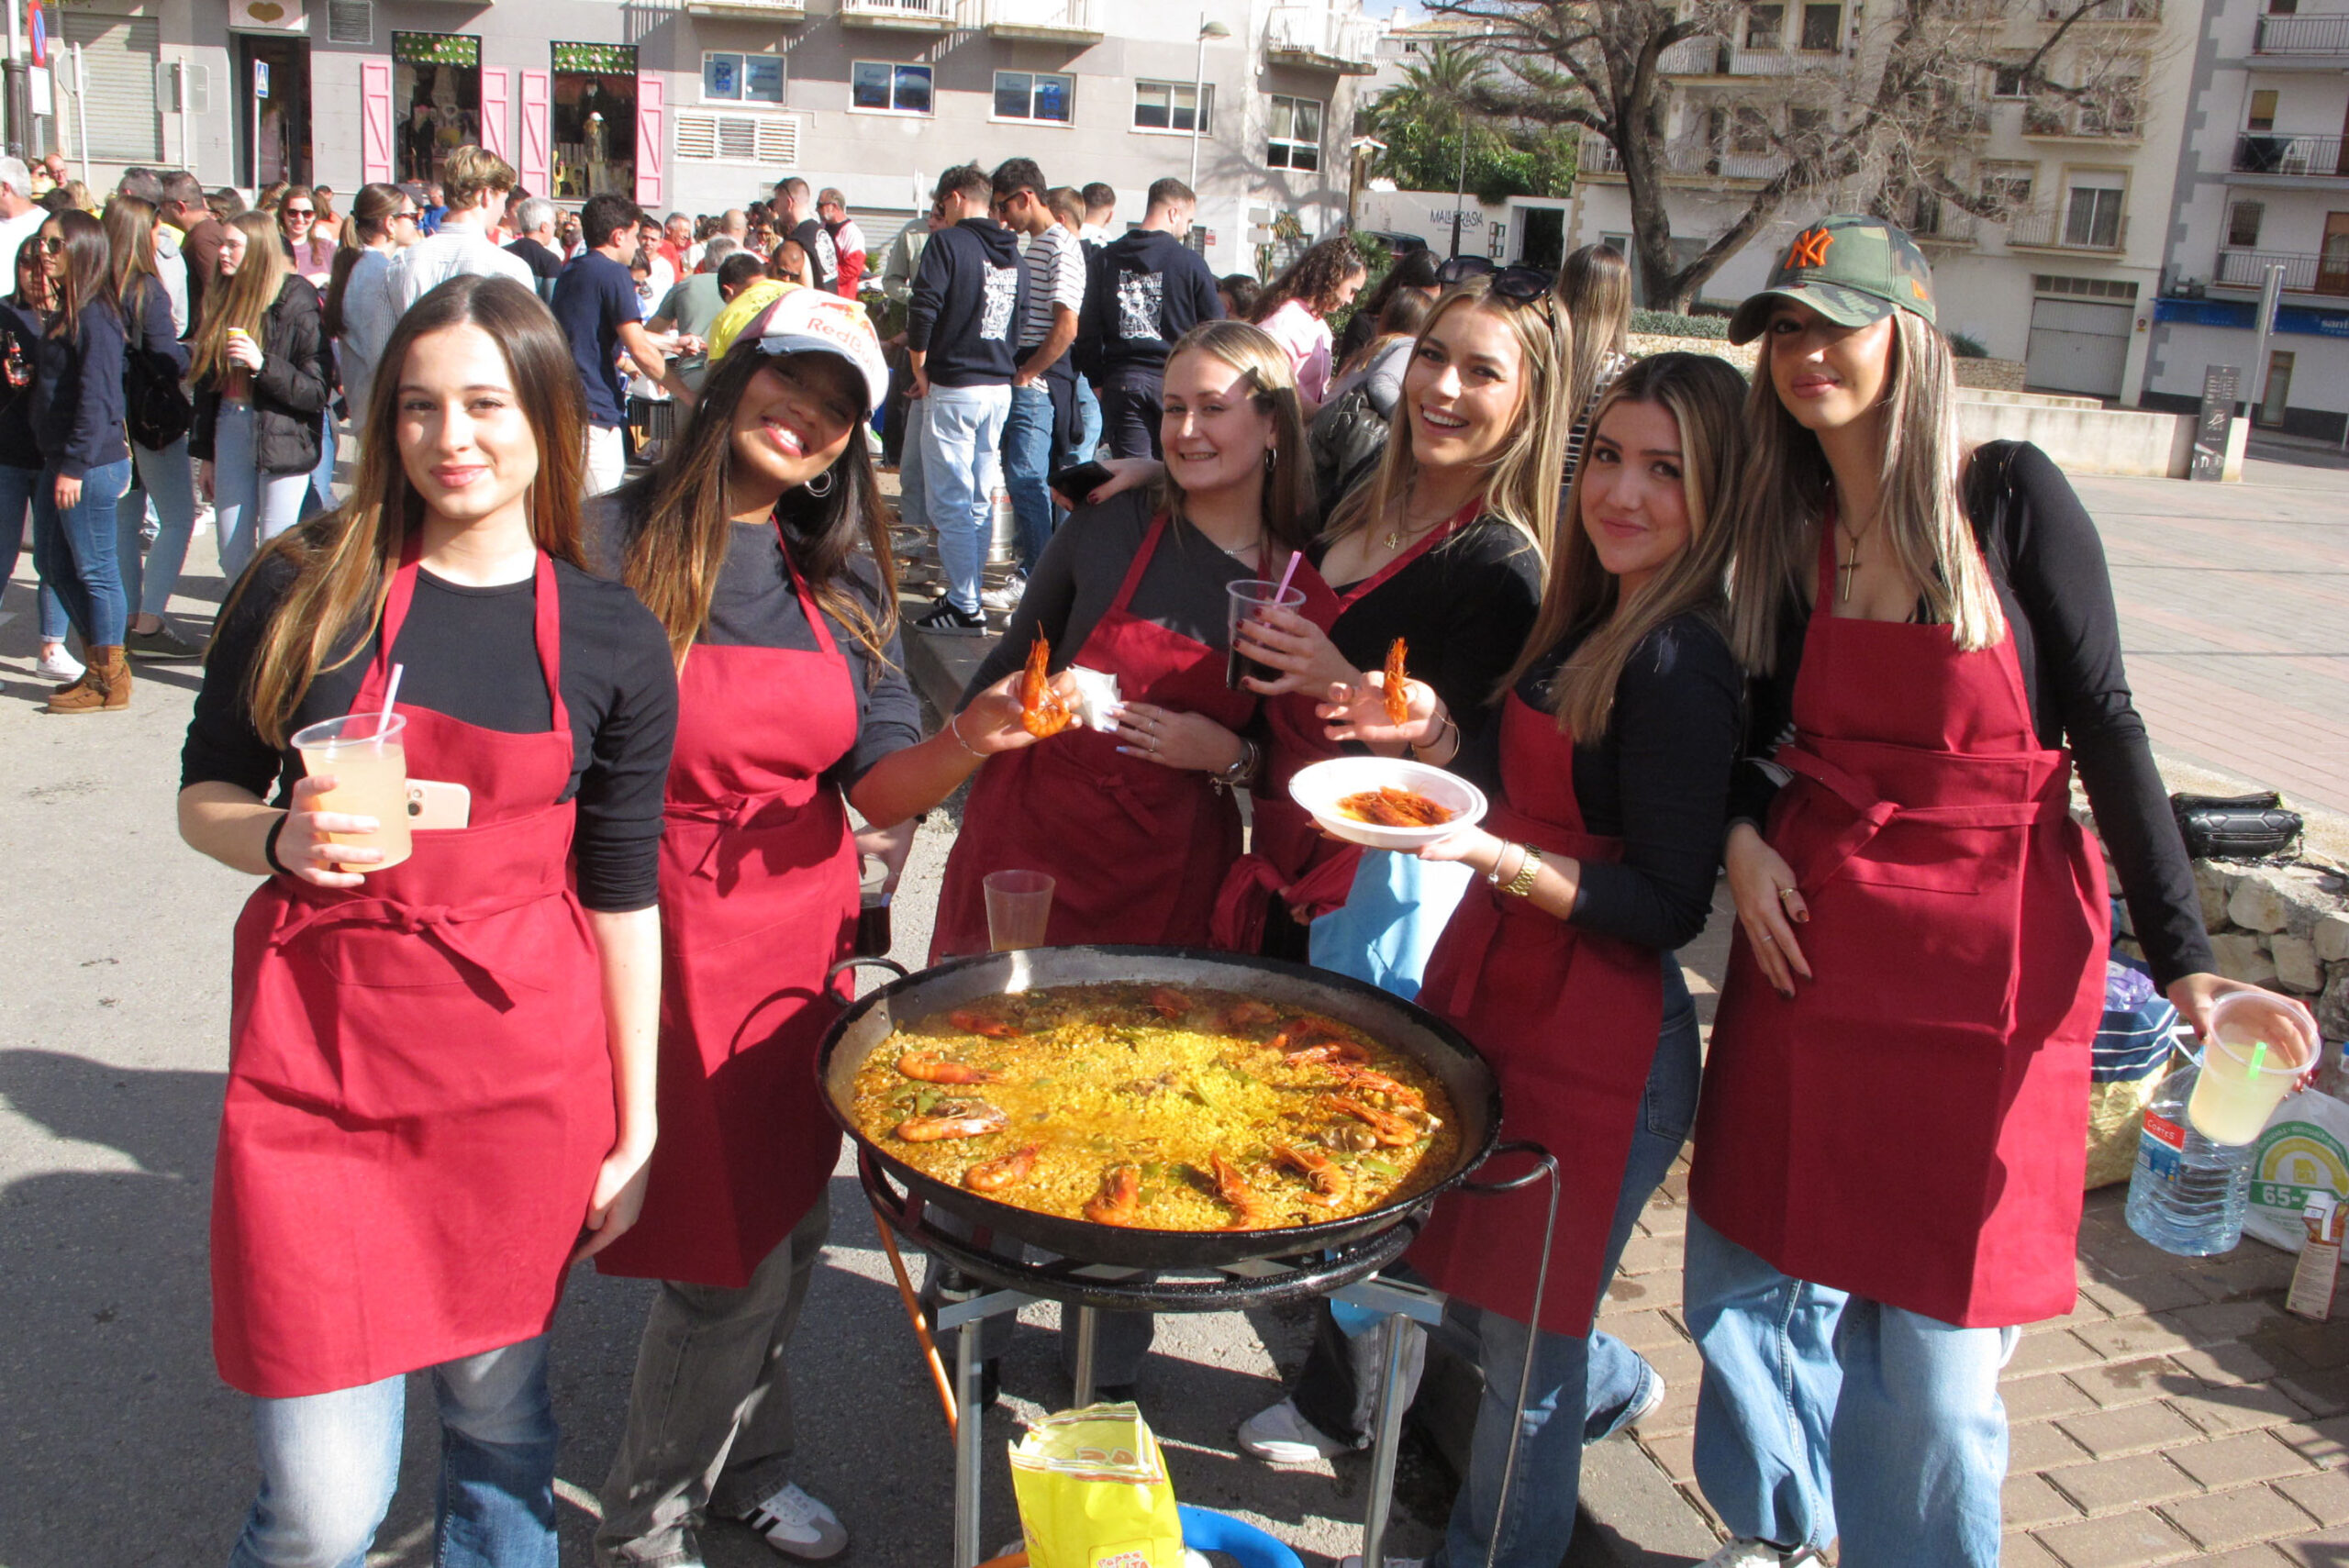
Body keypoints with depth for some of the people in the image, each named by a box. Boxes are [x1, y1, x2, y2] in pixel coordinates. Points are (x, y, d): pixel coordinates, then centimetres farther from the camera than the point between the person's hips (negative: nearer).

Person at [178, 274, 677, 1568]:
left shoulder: (611, 640, -1)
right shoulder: (304, 589, -3)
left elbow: (621, 896, 4)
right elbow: (203, 797, 8)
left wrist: (635, 1128, 5)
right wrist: (285, 840, -15)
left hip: (524, 1062, 1)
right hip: (318, 1053, -1)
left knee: (500, 1424, 15)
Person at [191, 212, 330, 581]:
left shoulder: (295, 303, -8)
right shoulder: (221, 300, 10)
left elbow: (317, 392, -13)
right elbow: (207, 381, 14)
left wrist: (263, 364, -25)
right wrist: (205, 454, 14)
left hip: (282, 437, -6)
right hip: (230, 434, 6)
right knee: (233, 560, 9)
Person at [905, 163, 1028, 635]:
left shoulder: (948, 242, -9)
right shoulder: (1012, 252, 12)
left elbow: (923, 309, -17)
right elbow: (1021, 316, 14)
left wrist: (920, 368, -4)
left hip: (953, 388, -7)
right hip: (1000, 388, 7)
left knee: (950, 502, -3)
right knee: (979, 501, 14)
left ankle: (964, 607, -3)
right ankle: (968, 593, 21)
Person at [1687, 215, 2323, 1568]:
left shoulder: (2011, 494, -8)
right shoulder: (1794, 520, 5)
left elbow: (2107, 728, -9)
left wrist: (2183, 956, -15)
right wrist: (1745, 835, -4)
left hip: (1987, 950, -4)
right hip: (1813, 934, 4)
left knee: (1937, 1334, 2)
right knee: (1751, 1276, 10)